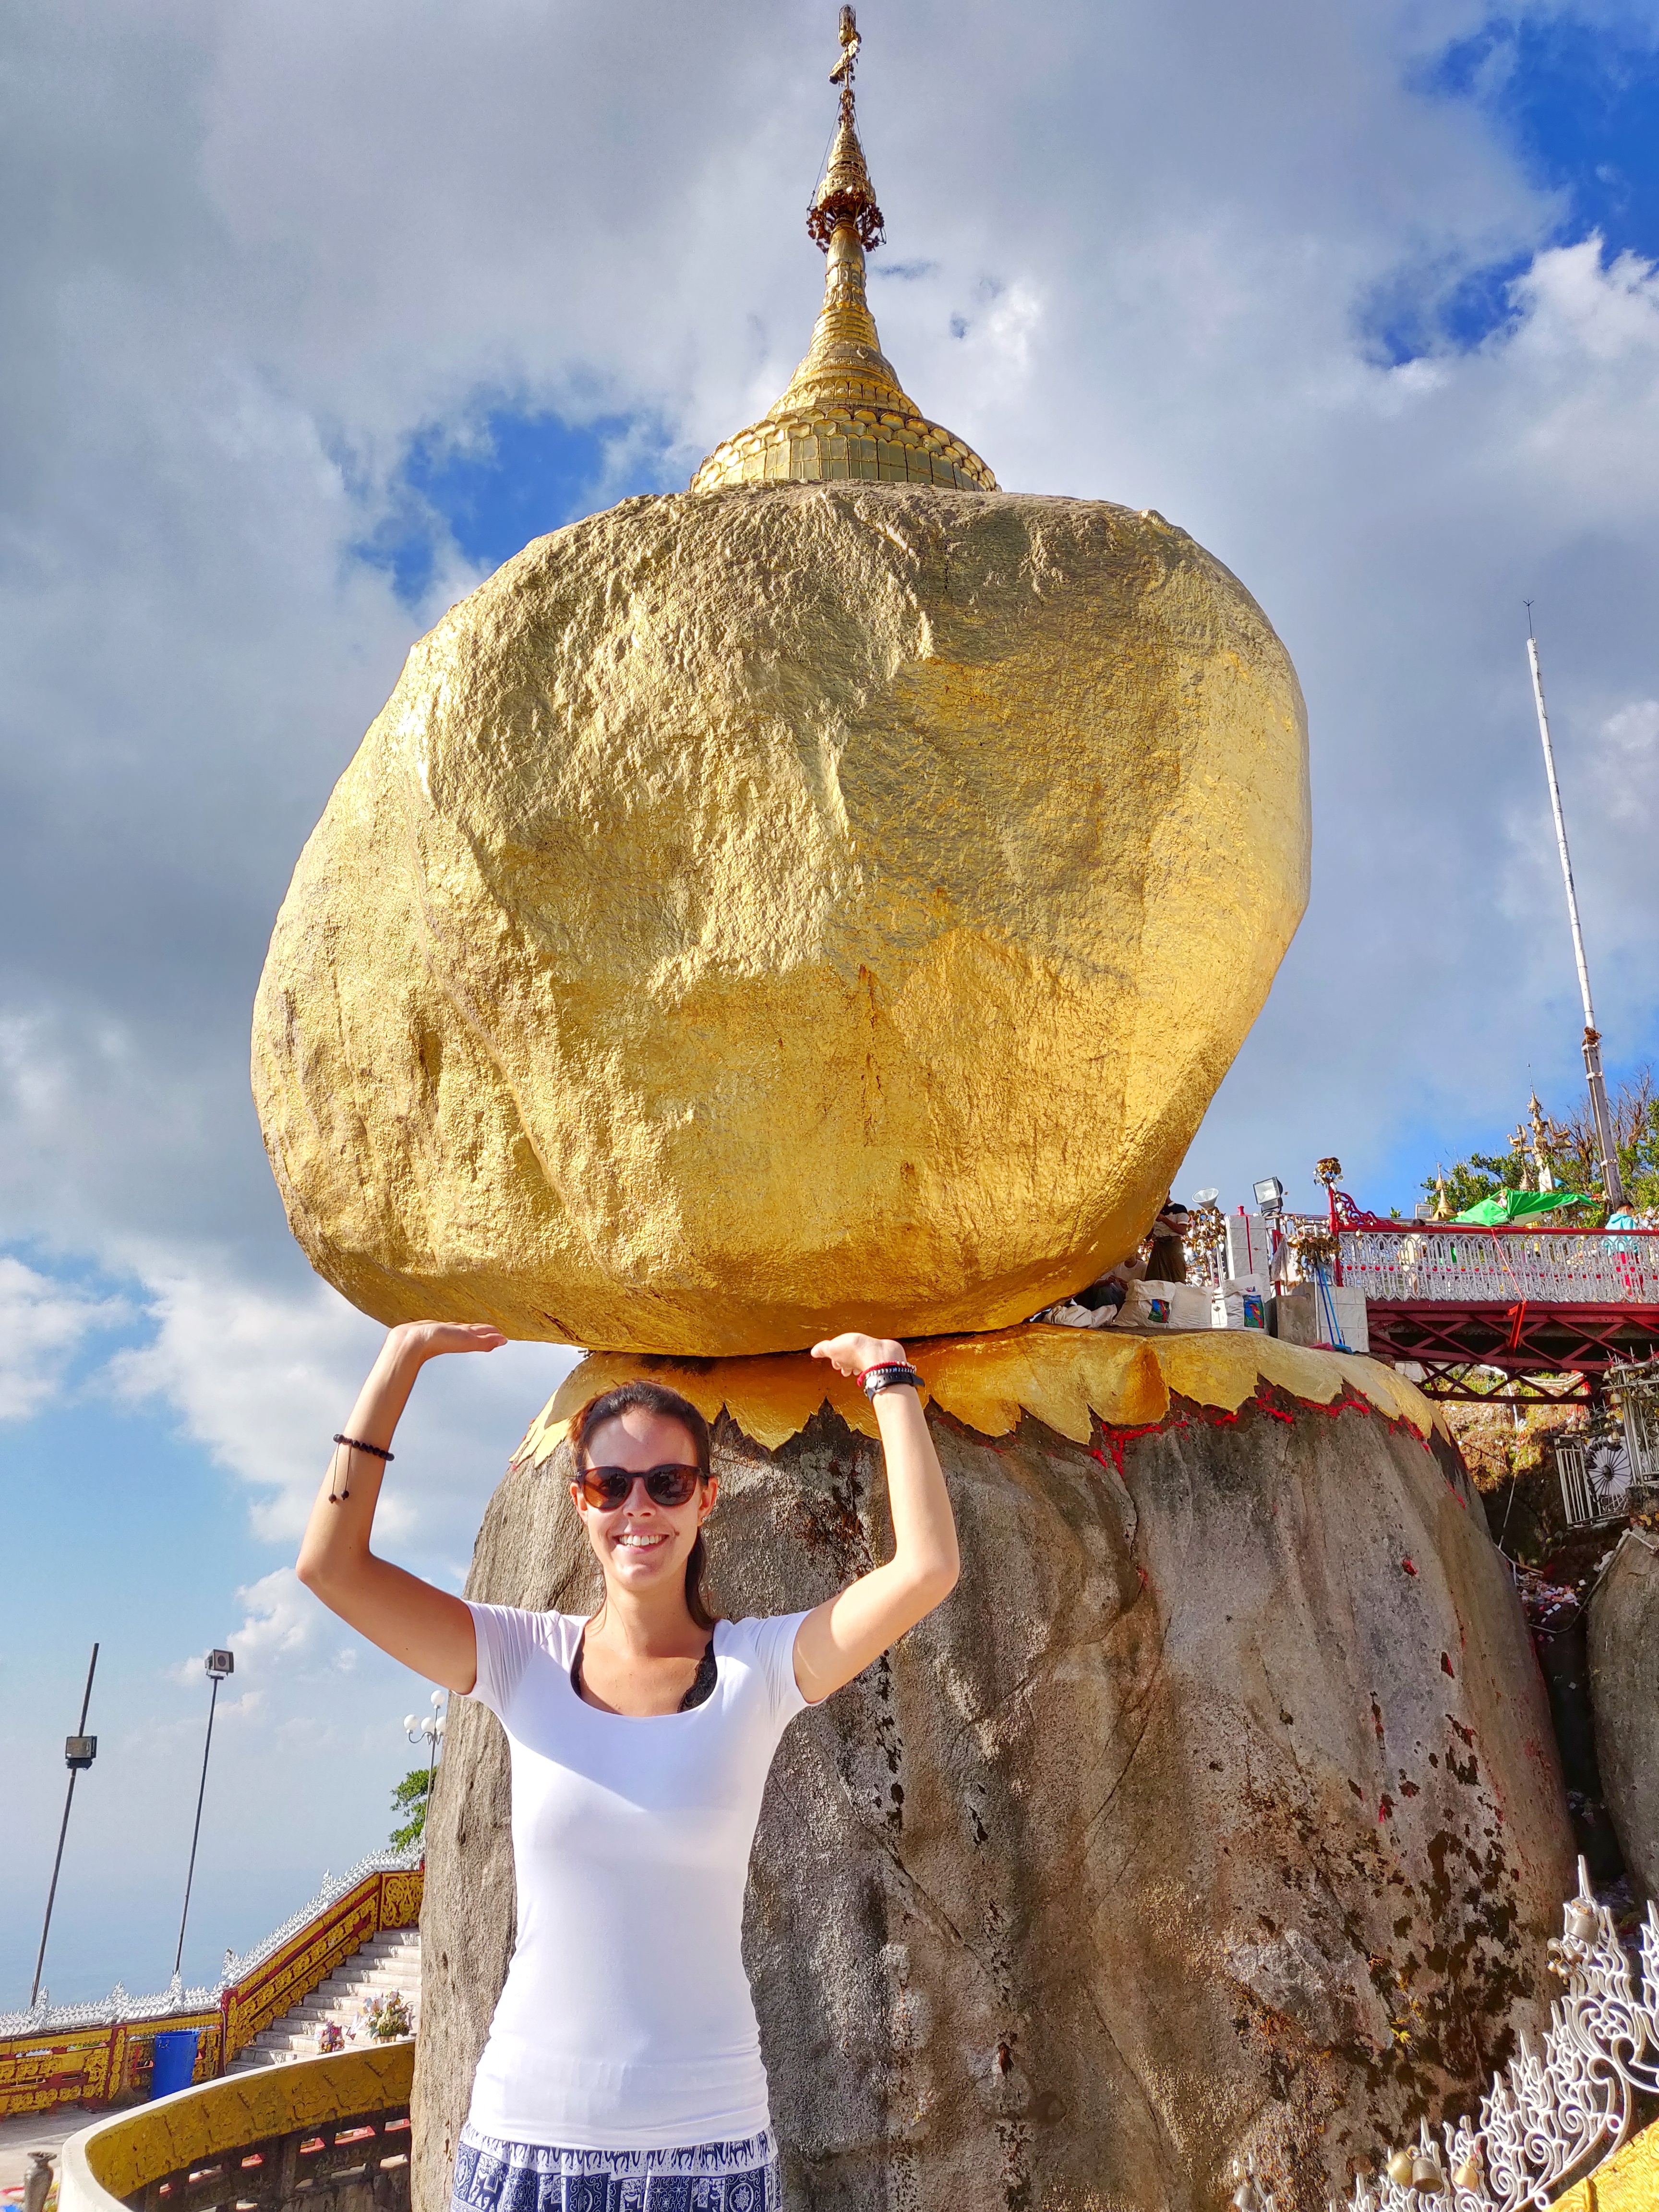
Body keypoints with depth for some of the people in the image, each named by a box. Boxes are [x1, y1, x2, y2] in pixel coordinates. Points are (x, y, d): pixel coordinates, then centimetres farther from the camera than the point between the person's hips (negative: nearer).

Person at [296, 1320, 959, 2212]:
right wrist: (401, 1358, -12)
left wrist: (888, 1374, -15)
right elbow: (330, 1566, -14)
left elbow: (927, 1571, -22)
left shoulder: (758, 1668, -9)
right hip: (525, 2135, 1)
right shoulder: (524, 1661, -5)